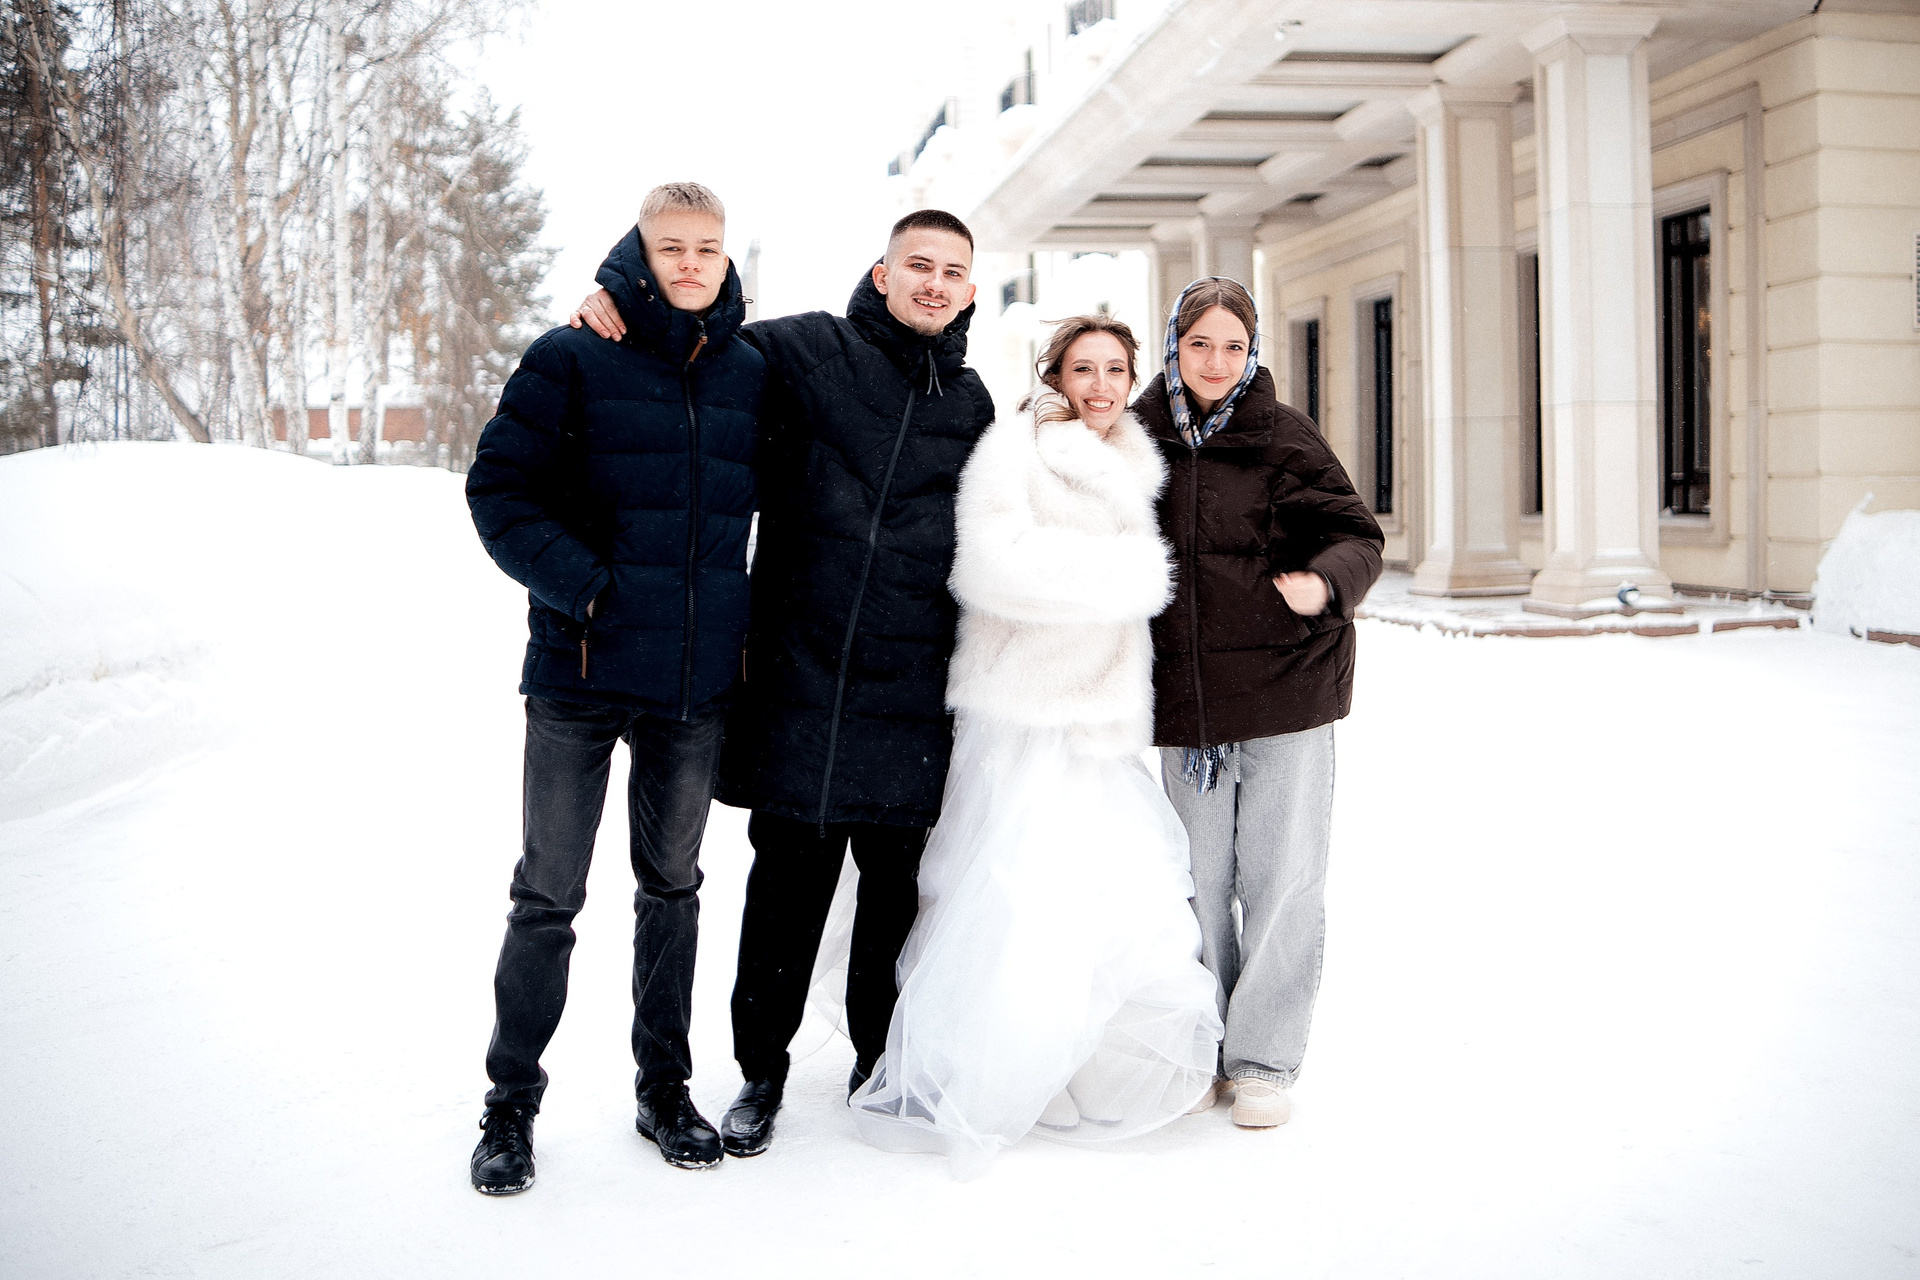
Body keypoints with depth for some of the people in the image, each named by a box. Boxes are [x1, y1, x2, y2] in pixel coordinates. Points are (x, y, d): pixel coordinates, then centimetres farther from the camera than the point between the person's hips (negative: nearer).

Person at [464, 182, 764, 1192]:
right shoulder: (572, 359, -5)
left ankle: (664, 1088, 30)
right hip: (581, 667, -3)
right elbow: (498, 489, -8)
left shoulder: (751, 372, 7)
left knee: (672, 884, 15)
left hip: (699, 678, 4)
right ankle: (512, 1100, 20)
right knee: (548, 894, 4)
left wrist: (736, 614, 6)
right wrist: (585, 586, -17)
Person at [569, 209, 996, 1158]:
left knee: (897, 882, 10)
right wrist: (620, 305, -7)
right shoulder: (804, 352, 1)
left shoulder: (972, 403, 13)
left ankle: (883, 1061, 28)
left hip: (913, 689, 3)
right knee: (789, 879, 2)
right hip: (800, 673, -3)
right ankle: (761, 1068, 21)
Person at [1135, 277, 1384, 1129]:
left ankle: (1263, 1059, 15)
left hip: (1286, 689, -2)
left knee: (1283, 878, 1)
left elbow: (1355, 534, -7)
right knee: (1201, 882, 10)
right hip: (1184, 699, 3)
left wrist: (1326, 581, -25)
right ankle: (1201, 1052, 24)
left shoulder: (1284, 437, -3)